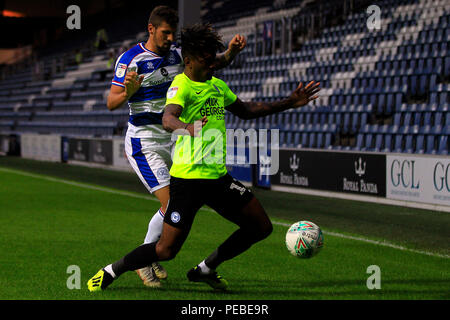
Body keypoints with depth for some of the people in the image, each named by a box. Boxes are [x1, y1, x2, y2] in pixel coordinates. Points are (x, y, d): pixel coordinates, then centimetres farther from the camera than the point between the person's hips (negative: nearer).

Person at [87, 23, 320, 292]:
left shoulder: (217, 85, 13)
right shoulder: (182, 86, -13)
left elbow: (245, 110, 28)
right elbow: (168, 118, -33)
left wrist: (289, 103, 25)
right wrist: (186, 127, -56)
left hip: (218, 176, 8)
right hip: (188, 177, -8)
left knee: (262, 227, 8)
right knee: (166, 250, -8)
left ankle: (206, 269, 22)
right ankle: (110, 272, 13)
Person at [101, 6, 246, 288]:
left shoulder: (177, 56, 6)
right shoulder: (131, 59, -13)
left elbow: (215, 63, 10)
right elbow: (111, 103, -16)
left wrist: (231, 51, -12)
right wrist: (129, 92, -38)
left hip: (170, 140, 7)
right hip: (143, 142, -7)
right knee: (171, 204, -15)